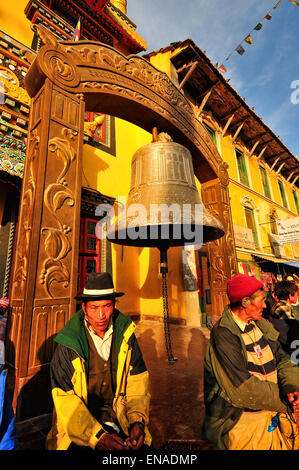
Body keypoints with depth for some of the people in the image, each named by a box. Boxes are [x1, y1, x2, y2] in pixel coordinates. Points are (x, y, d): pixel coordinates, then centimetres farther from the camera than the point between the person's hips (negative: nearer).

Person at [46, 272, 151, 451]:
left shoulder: (125, 332, -8)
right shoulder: (68, 344, -16)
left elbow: (138, 381, -2)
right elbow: (65, 400, -14)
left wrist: (138, 421, -15)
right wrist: (98, 436, -22)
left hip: (119, 415, 2)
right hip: (78, 421, -1)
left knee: (143, 445, -19)